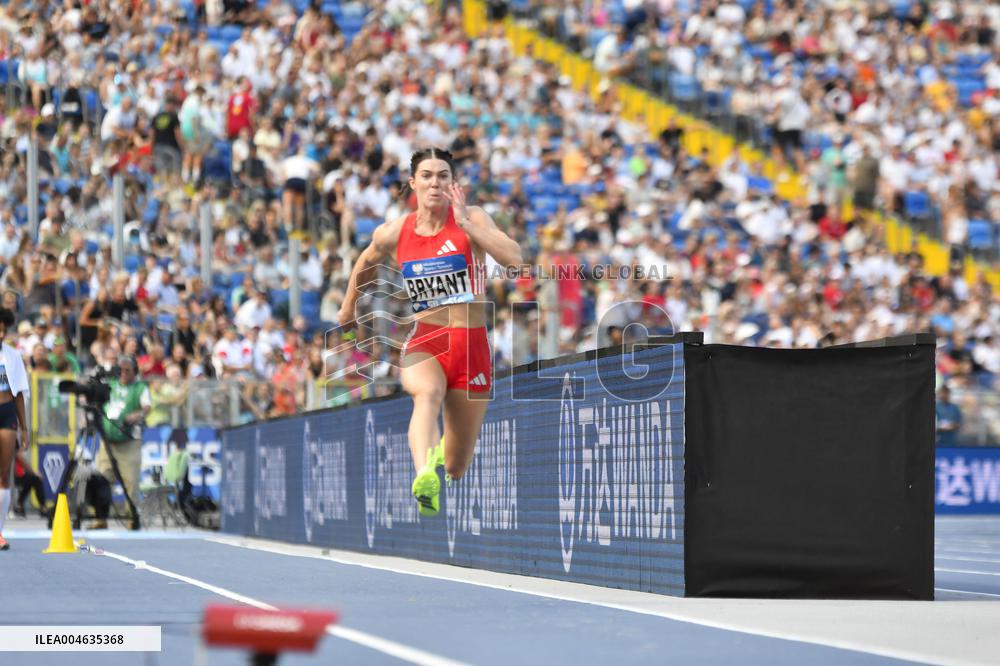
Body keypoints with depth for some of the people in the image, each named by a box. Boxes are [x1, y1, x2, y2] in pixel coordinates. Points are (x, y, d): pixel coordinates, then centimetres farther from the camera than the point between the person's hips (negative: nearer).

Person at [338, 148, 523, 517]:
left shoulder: (471, 218, -5)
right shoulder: (393, 234, 1)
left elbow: (514, 258, -23)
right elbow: (366, 263, 24)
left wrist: (466, 223, -24)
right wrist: (347, 310, 35)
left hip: (471, 346, 0)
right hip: (422, 344, 0)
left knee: (455, 468, 7)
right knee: (428, 393, -39)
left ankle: (441, 454, 47)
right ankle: (425, 477, -64)